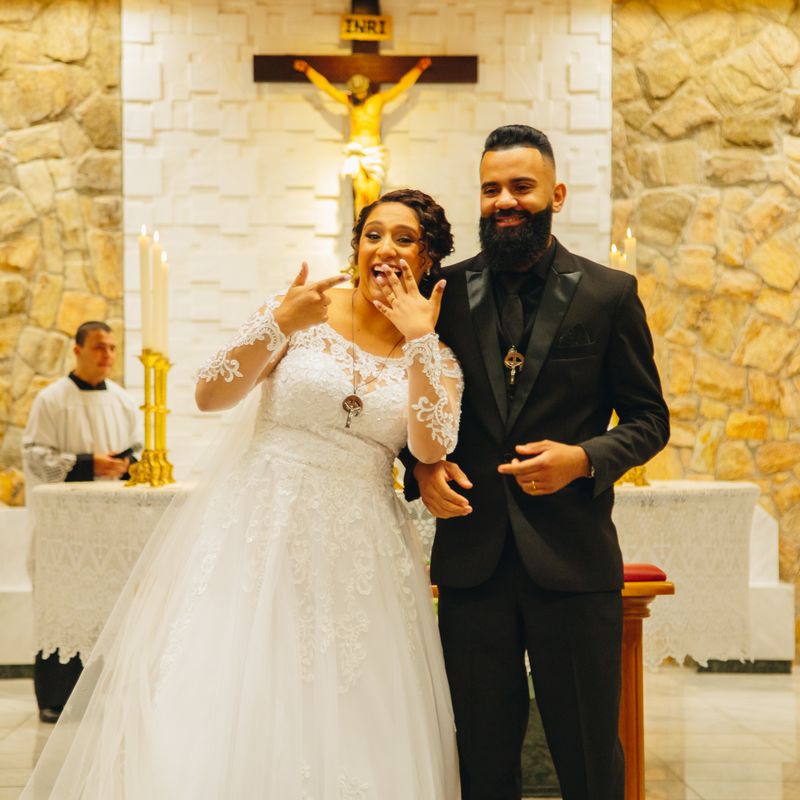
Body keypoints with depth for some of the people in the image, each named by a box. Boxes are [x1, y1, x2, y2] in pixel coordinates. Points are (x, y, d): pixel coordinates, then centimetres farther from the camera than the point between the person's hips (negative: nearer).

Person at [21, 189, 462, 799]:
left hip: (355, 554, 2)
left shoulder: (437, 357, 7)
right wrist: (279, 323, -18)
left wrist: (419, 339, -14)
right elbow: (210, 395, -6)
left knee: (342, 726, 2)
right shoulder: (302, 312, 0)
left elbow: (431, 448, -11)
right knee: (218, 705, -6)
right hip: (258, 523, -1)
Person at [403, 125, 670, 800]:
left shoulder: (608, 294, 1)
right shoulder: (448, 291, 5)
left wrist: (585, 459, -15)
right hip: (472, 558, 2)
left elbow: (648, 419, 3)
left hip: (572, 559, -2)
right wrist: (422, 466, -7)